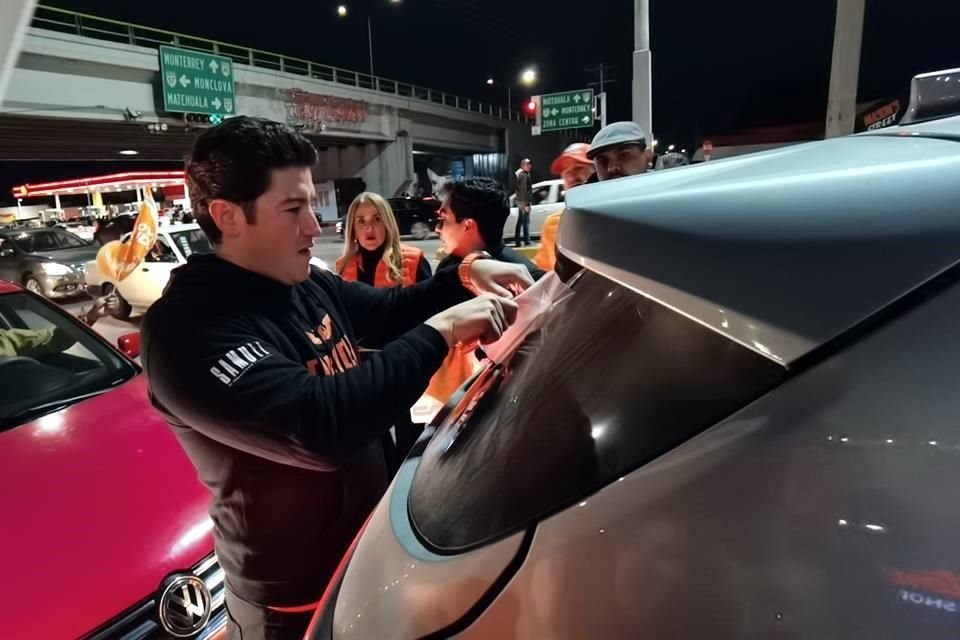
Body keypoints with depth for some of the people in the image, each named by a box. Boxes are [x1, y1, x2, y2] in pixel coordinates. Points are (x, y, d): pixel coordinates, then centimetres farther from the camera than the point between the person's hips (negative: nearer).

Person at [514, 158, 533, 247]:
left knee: (520, 222, 12)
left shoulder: (520, 174, 16)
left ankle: (517, 241, 16)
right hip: (524, 201, -10)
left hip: (520, 201, 10)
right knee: (526, 222, -8)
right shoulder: (524, 175, -14)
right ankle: (527, 241, -6)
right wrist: (526, 204, -23)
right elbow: (524, 190, -20)